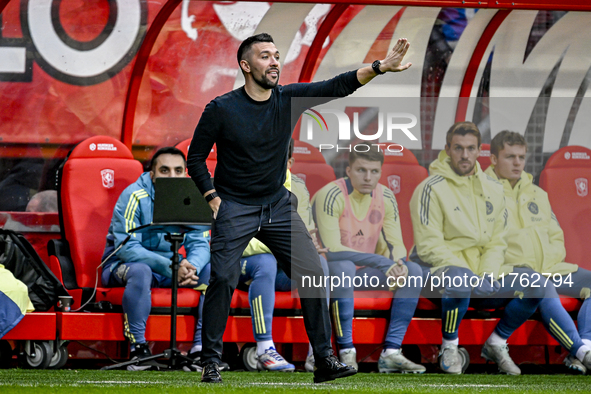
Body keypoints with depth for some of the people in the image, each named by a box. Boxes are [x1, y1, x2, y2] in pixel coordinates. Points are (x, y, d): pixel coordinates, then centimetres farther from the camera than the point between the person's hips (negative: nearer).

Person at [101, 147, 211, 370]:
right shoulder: (134, 197, -18)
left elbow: (200, 244, -7)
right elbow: (126, 248, -25)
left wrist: (191, 267, -33)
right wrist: (170, 267, -35)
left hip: (171, 264, 5)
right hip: (124, 263, -5)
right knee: (140, 271, -38)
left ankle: (201, 348, -16)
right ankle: (138, 348, -30)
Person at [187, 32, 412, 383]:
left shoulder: (288, 98, -2)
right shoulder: (222, 110, -11)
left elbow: (337, 87, -12)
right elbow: (196, 158, -2)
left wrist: (380, 67, -25)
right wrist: (213, 199, -11)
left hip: (278, 206, 4)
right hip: (234, 208, -4)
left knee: (313, 275, -4)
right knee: (223, 279, -15)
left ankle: (325, 360, 2)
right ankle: (211, 362, -2)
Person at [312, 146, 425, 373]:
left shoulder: (386, 198, 2)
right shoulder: (331, 196, -18)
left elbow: (396, 245, 4)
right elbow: (331, 250, -25)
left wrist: (396, 265, -22)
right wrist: (382, 262, -28)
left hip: (364, 274, 6)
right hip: (328, 270, -6)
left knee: (414, 271, -14)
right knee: (343, 268, -39)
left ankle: (391, 352, -19)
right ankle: (347, 353, -34)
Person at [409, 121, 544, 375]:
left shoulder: (493, 190, 11)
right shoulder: (432, 188, -8)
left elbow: (497, 241, 10)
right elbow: (428, 245, -14)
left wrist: (487, 274, -11)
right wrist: (469, 275, -21)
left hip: (481, 270, 6)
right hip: (437, 268, -6)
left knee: (534, 284, -14)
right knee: (459, 281, -41)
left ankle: (496, 344, 5)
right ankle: (449, 347, -15)